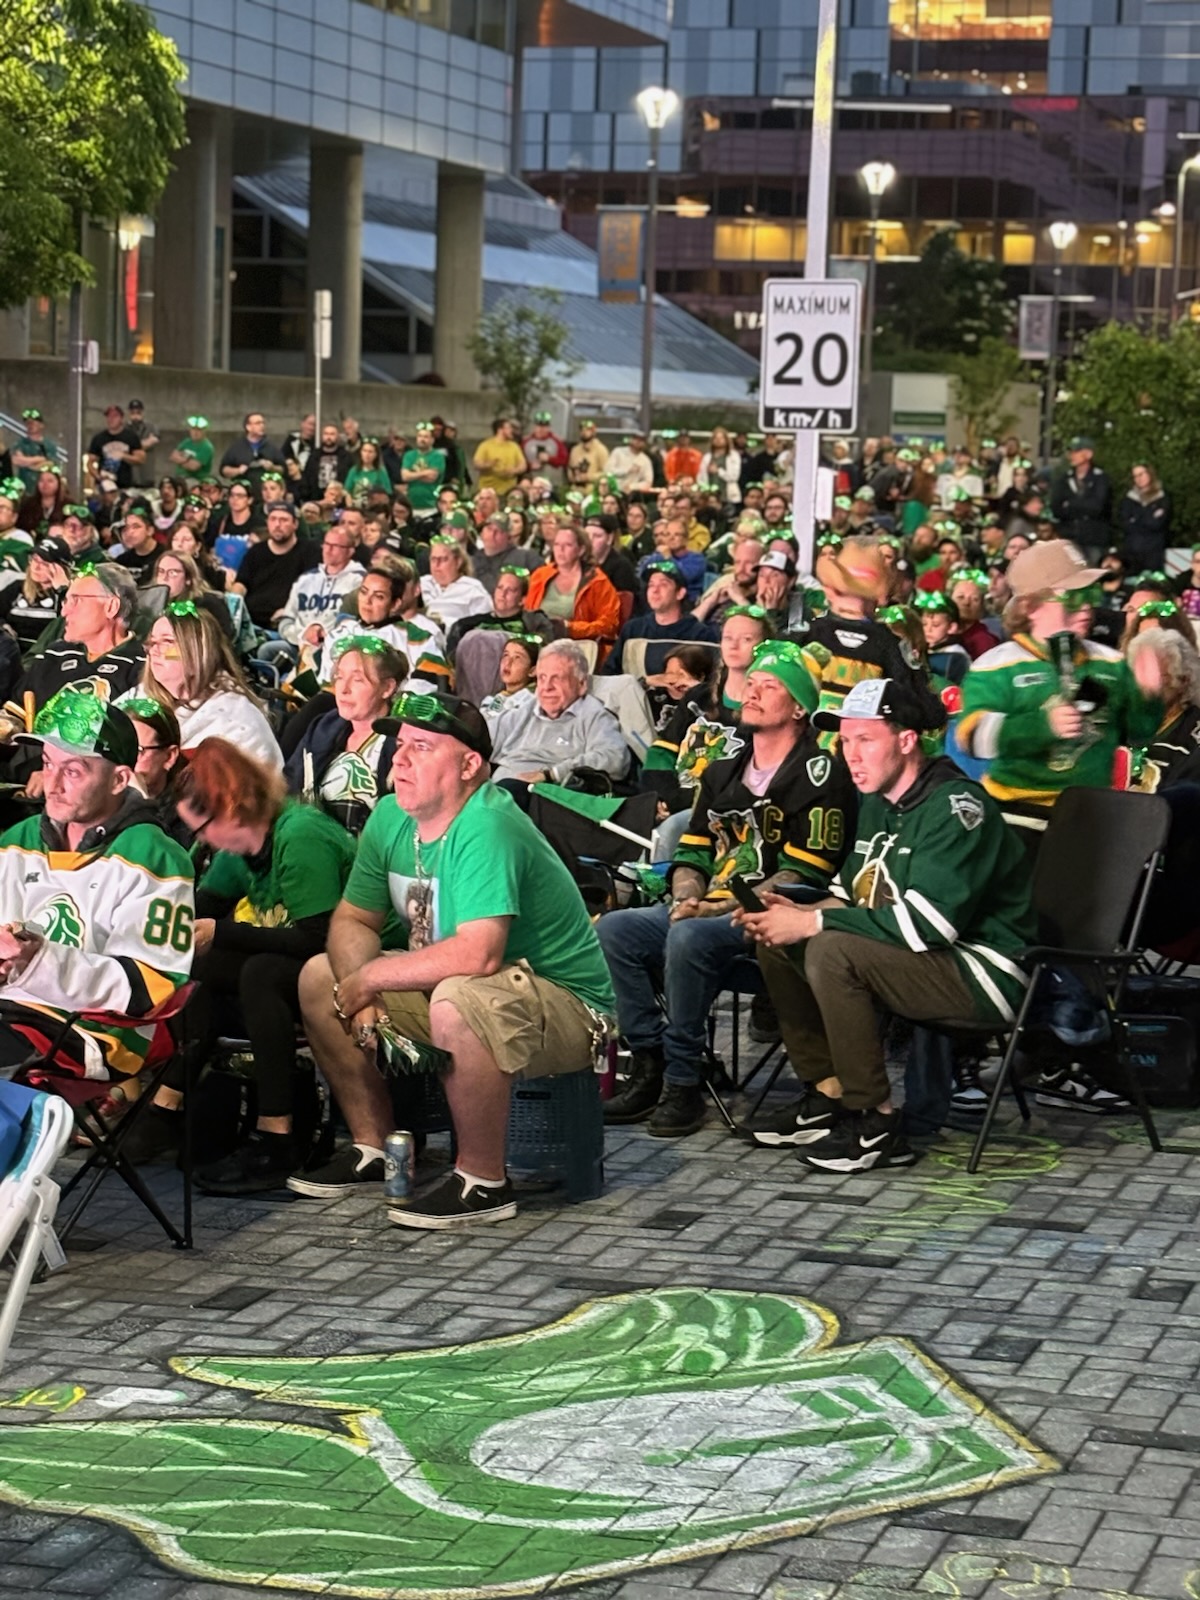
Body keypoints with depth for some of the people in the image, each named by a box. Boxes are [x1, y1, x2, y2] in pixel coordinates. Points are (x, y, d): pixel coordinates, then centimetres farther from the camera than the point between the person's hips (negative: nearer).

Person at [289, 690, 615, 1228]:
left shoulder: (486, 829, -28)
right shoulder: (390, 818, -1)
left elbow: (478, 955, -38)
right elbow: (352, 920, 7)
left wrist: (369, 978, -25)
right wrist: (360, 999, -14)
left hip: (566, 1010, -9)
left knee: (458, 1001, -39)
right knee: (319, 977, 6)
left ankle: (482, 1182, -21)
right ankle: (374, 1149, 14)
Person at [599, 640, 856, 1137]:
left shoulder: (818, 775, -4)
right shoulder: (724, 769, 20)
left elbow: (803, 875, -12)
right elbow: (692, 853, 21)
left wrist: (720, 909, -17)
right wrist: (686, 899, -2)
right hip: (708, 910, 8)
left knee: (690, 938, -35)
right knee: (612, 930, -14)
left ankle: (683, 1084, -25)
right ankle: (650, 1066, -11)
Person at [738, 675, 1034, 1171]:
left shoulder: (955, 805, -19)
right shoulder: (878, 805, 11)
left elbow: (928, 921, -28)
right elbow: (853, 896, 17)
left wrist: (812, 923, -24)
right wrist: (797, 913, -6)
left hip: (985, 972, -10)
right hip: (933, 962, 10)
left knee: (832, 952, -29)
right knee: (774, 940, 5)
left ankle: (876, 1125, -21)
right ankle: (827, 1096, 7)